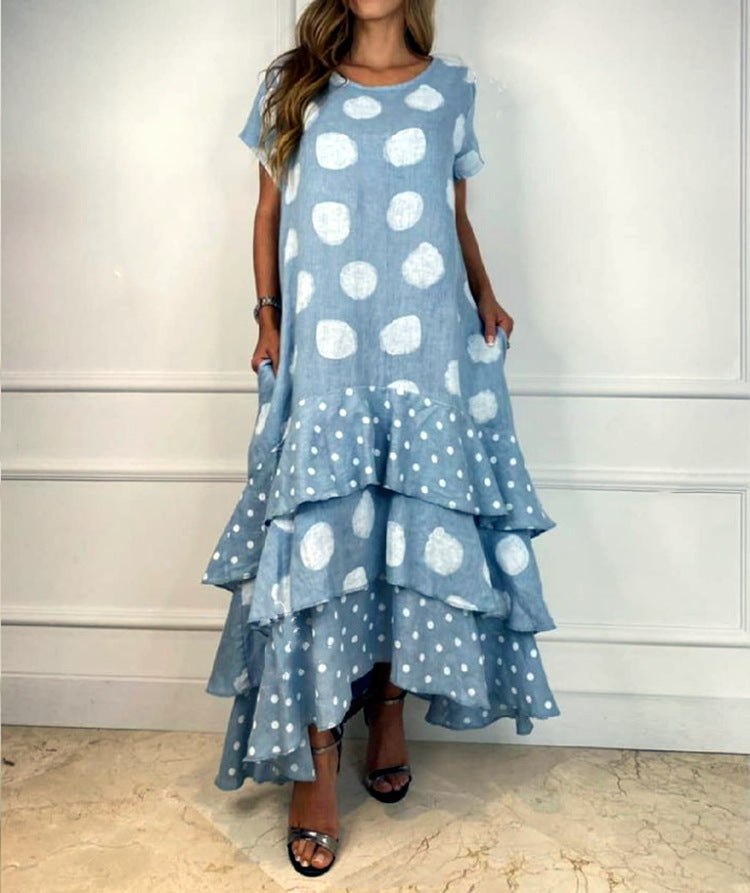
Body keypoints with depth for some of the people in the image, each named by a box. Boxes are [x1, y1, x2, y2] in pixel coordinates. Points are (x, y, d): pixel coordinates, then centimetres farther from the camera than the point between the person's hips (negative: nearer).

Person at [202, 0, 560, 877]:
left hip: (428, 351, 1)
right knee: (319, 537, -6)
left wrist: (484, 295, 0)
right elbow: (269, 209, 15)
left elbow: (457, 218, 17)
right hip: (321, 353, -1)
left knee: (419, 531, 2)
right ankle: (315, 759, 5)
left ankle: (389, 710, 24)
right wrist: (268, 315, 3)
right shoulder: (290, 84, 14)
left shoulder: (450, 87, 15)